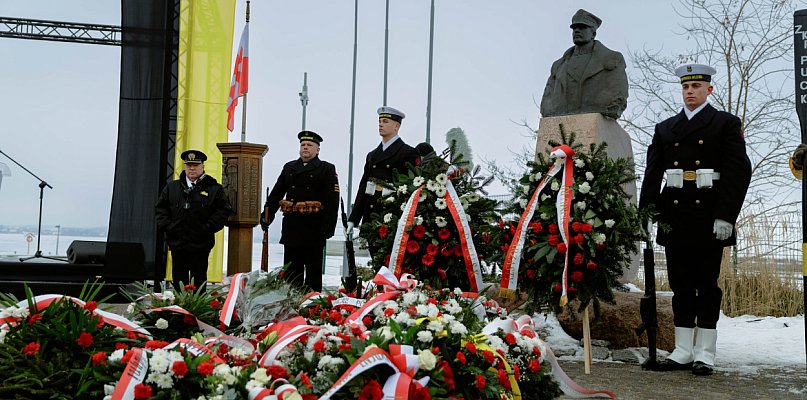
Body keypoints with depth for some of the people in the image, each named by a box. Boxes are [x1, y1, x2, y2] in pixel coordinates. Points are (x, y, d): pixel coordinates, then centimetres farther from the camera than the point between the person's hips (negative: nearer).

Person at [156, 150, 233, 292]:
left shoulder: (214, 189, 1)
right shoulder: (171, 187, 13)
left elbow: (224, 210, -5)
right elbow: (160, 207, 14)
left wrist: (207, 228, -13)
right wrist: (166, 225, -1)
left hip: (200, 246, -3)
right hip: (176, 243, 3)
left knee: (198, 280, 1)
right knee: (179, 279, 10)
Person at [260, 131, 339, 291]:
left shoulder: (327, 169, 1)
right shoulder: (289, 168, 15)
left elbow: (332, 201, -7)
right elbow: (275, 194, 14)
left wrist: (328, 227, -15)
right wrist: (266, 216, 1)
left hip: (314, 229, -4)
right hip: (291, 228, 4)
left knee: (313, 271, 4)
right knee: (291, 270, 8)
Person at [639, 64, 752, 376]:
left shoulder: (726, 124, 4)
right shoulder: (665, 129, 15)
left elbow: (738, 171, -5)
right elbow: (652, 174, 8)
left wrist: (725, 217, -14)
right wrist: (646, 210, -5)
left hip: (709, 219, -4)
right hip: (675, 218, 4)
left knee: (707, 286, 2)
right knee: (681, 286, 8)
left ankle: (705, 354, 8)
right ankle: (683, 352, 15)